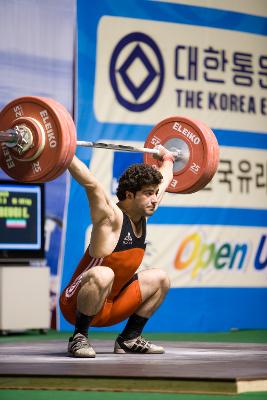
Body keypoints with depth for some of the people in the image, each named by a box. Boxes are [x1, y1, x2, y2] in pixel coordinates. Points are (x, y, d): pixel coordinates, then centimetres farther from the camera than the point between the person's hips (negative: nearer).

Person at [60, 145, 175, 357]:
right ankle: (79, 338, -20)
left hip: (109, 306, 9)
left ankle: (129, 339, 13)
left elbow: (163, 180, 20)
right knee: (102, 275, -39)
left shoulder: (142, 215, 4)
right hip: (76, 305, -8)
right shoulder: (112, 218, -18)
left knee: (160, 279, 11)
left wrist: (167, 158, 37)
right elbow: (90, 183, -33)